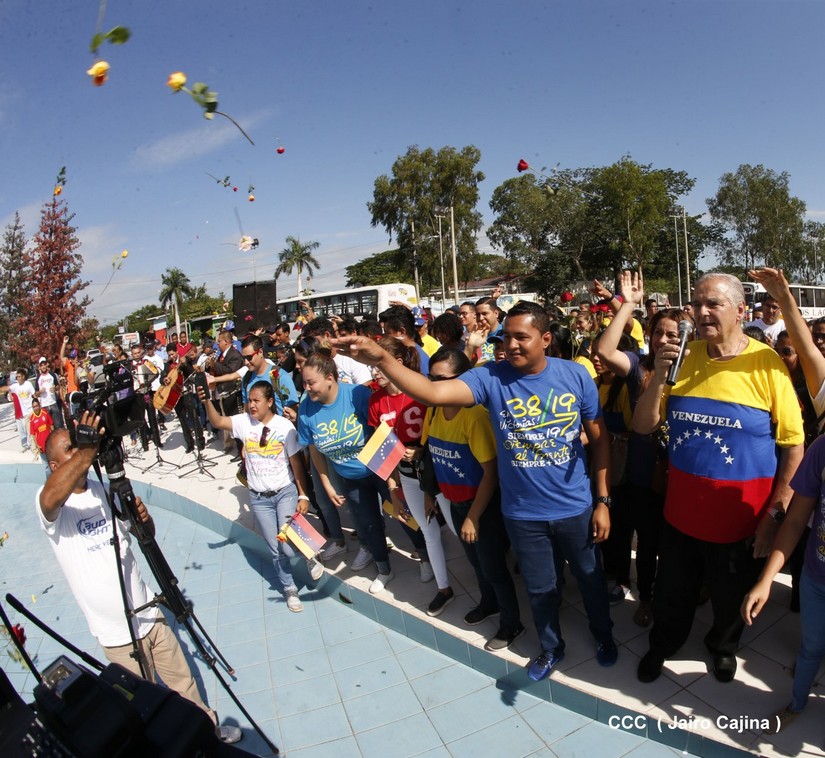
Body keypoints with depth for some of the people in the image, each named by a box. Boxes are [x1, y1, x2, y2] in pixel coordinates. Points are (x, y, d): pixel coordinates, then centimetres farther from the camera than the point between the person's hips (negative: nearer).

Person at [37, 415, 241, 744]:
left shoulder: (105, 489, 3)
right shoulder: (50, 507, -14)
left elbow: (146, 536, 7)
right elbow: (51, 499, -41)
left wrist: (144, 518, -15)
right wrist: (87, 451, -51)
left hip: (149, 613, 5)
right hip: (117, 632, -4)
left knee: (182, 679, 19)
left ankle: (209, 728, 39)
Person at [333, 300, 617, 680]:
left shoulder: (576, 375, -12)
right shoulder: (491, 376, -17)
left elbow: (599, 438, -3)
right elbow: (434, 392, -32)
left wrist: (602, 500, -3)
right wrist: (382, 359, -46)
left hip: (576, 507, 1)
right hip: (523, 513, 0)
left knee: (590, 577, 25)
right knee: (539, 587, 22)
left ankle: (603, 634, 56)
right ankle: (551, 647, 51)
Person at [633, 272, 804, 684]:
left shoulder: (766, 363, -13)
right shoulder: (683, 357, -5)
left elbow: (793, 445, -9)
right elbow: (643, 426, -5)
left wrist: (774, 513, -9)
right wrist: (659, 376, -19)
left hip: (739, 517, -2)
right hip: (680, 511, 2)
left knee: (730, 597, 24)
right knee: (672, 593, 22)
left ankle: (723, 645, 54)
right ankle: (662, 644, 49)